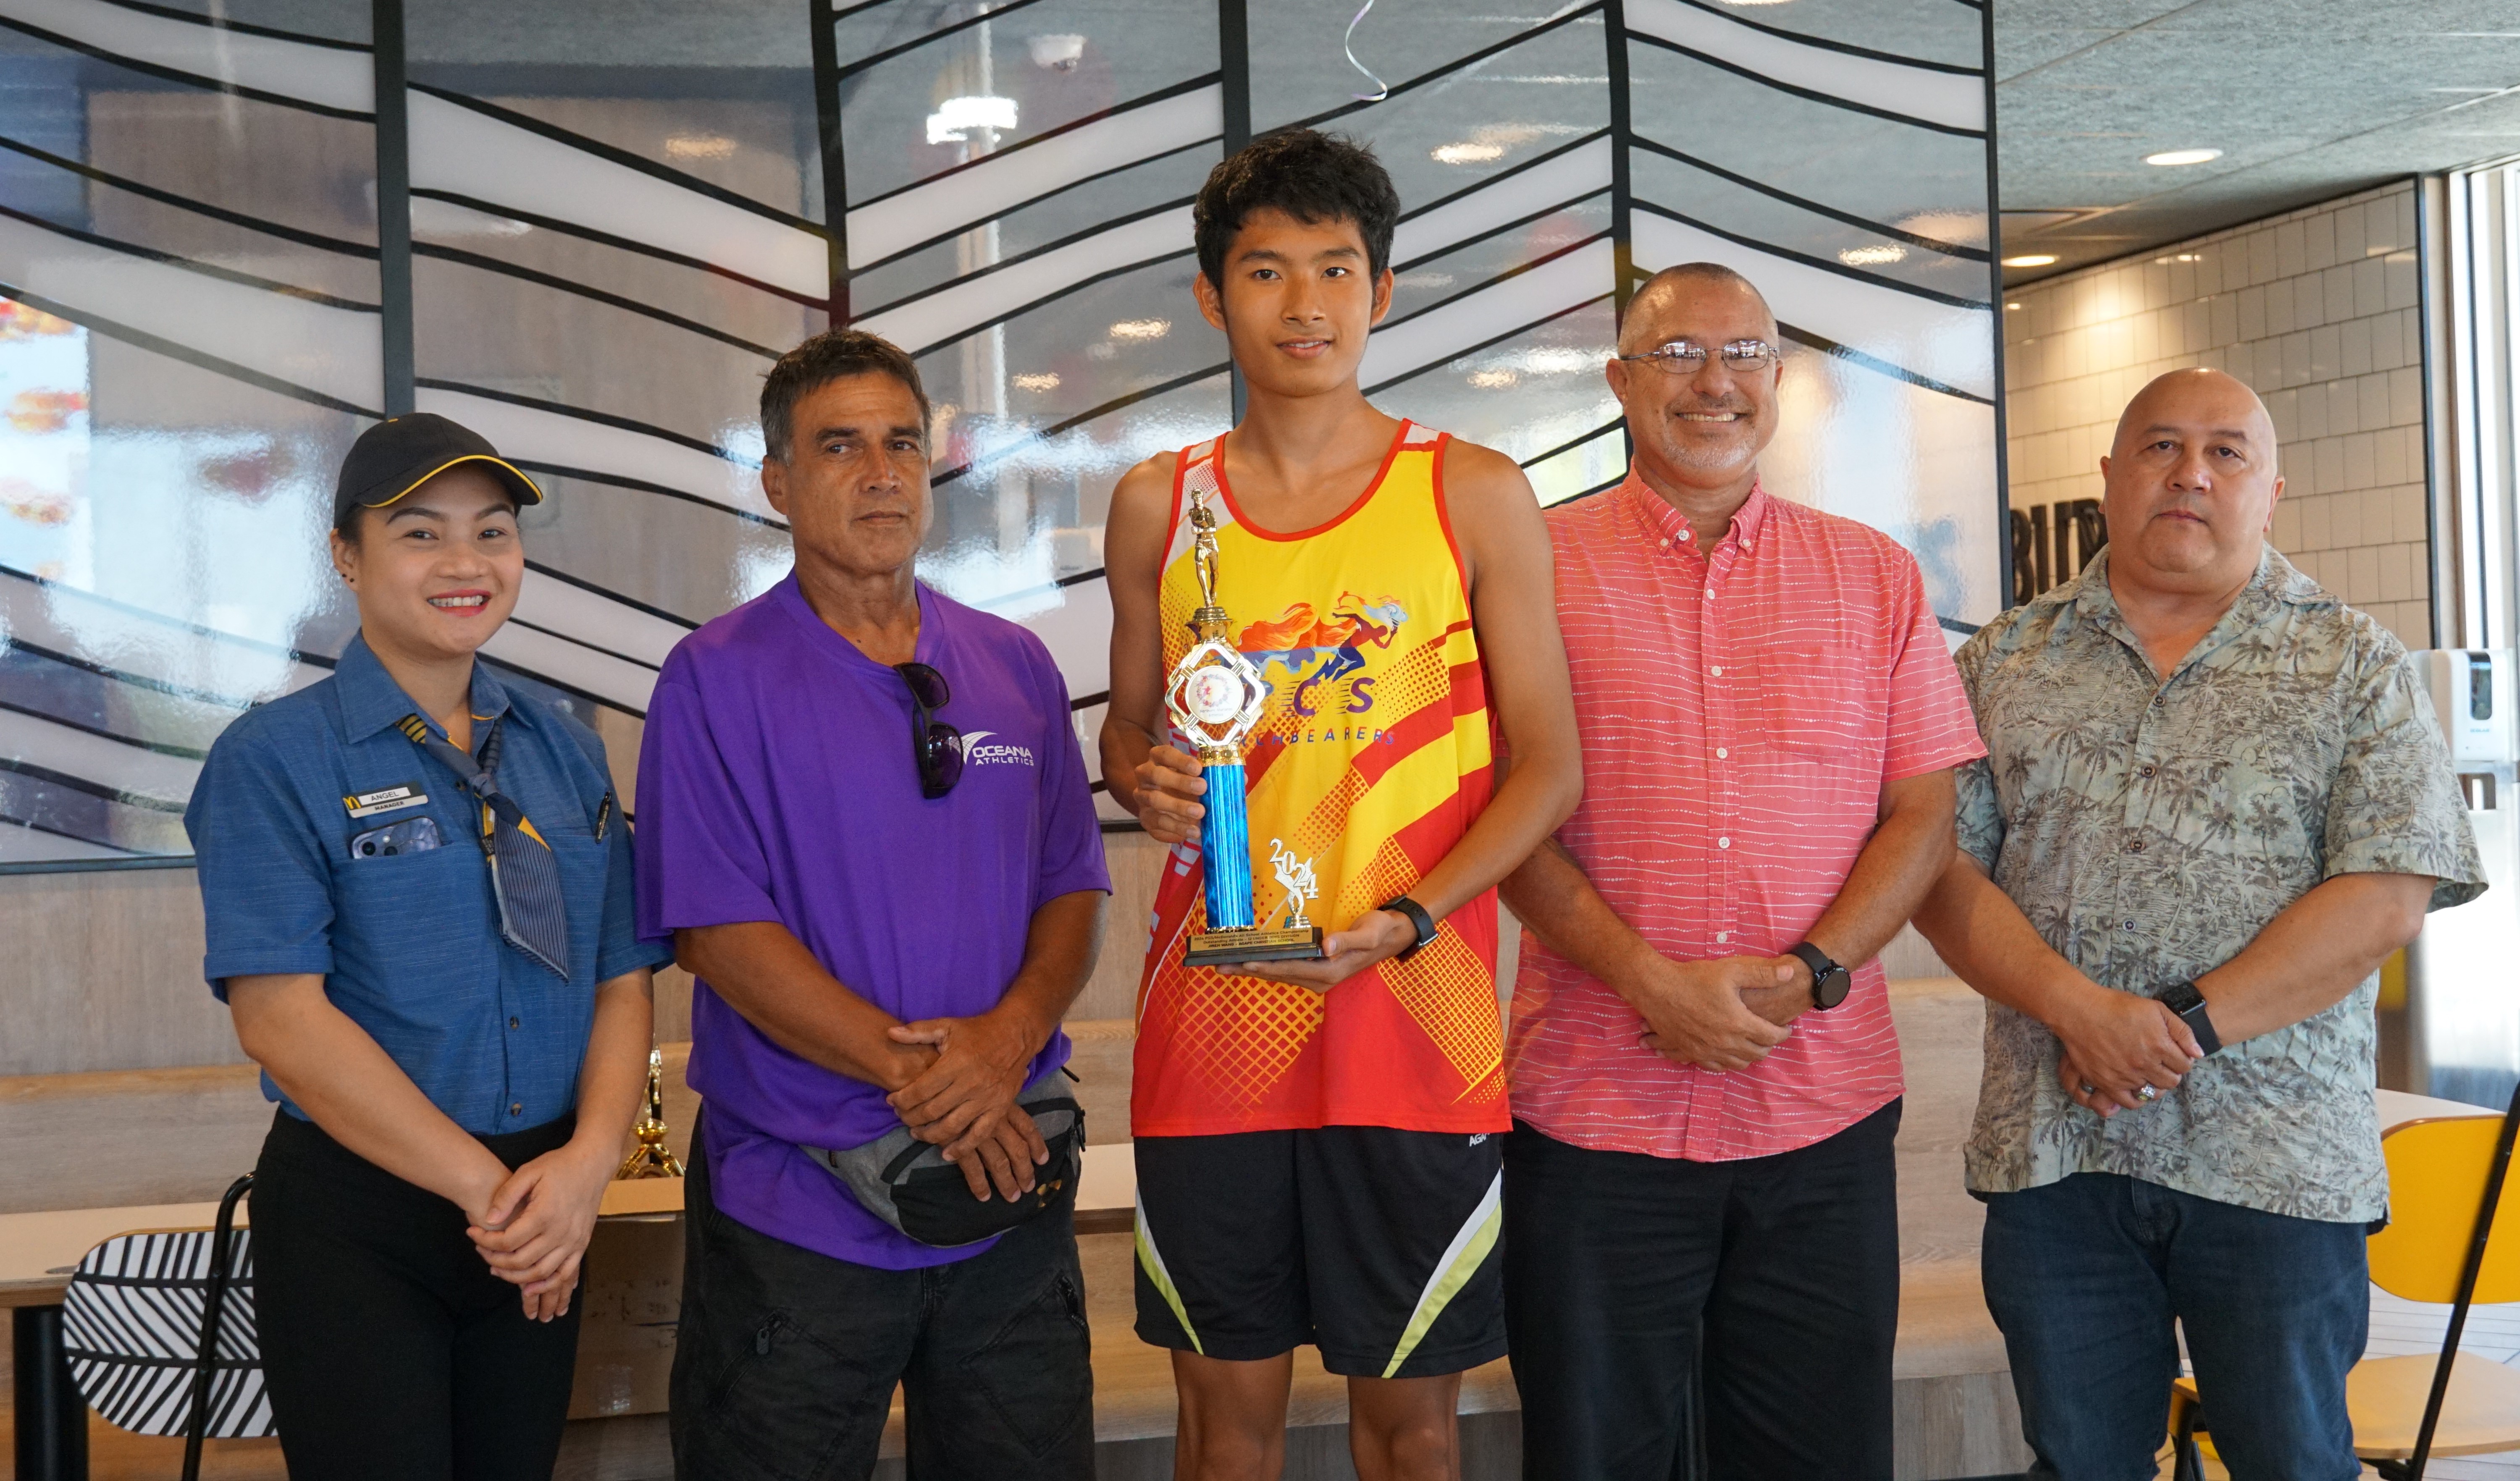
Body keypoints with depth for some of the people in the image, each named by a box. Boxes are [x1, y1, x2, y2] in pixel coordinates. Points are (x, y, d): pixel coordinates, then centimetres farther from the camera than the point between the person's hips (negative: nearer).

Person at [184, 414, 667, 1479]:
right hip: (353, 1220, -5)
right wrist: (484, 1187, -17)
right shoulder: (276, 758, -7)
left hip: (547, 1220, 5)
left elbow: (621, 983, 5)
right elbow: (280, 1016, -15)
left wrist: (590, 1160, -13)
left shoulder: (566, 753, 8)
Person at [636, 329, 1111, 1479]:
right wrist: (912, 1073, -18)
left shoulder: (1014, 667, 10)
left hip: (1010, 1186, 4)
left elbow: (1073, 888, 7)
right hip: (794, 1209, -4)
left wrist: (1010, 1037, -13)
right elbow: (717, 929, -12)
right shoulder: (717, 678, -4)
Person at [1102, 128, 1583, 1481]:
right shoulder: (1159, 504, 7)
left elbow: (1548, 768, 0)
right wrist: (1144, 778, -7)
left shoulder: (1474, 496, 1)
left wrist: (1404, 922, -14)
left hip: (1414, 1027, -1)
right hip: (1210, 1028, 2)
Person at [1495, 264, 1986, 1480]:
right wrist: (1648, 980, -15)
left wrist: (1811, 973, -10)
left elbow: (1924, 811, 5)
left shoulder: (1874, 578, 10)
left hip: (1825, 1111, 2)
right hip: (1594, 1111, -2)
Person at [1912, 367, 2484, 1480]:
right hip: (2049, 1153, 2)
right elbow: (1941, 866, 0)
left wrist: (2191, 1024, -16)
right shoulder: (2005, 660, 8)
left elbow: (2388, 894, -8)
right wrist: (2077, 1007, -16)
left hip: (2277, 1164, -1)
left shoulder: (2354, 668, 3)